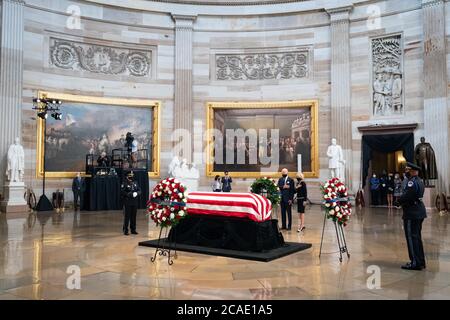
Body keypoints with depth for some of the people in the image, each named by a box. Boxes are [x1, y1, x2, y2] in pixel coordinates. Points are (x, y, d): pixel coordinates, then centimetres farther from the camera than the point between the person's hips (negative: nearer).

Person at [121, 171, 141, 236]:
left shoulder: (135, 183, 12)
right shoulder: (124, 184, -4)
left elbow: (139, 190, 10)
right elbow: (122, 192, -13)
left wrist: (136, 193, -11)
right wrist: (129, 194, -20)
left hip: (135, 203, 5)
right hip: (127, 203, -5)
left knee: (133, 216, 9)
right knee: (127, 216, -3)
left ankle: (133, 229, 18)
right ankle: (125, 230, 4)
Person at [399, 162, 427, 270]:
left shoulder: (412, 182, -18)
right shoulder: (419, 181, 14)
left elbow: (404, 197, -25)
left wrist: (400, 200, -4)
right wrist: (403, 200, 2)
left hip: (412, 214, -10)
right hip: (419, 213, 10)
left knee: (412, 237, -3)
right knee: (417, 237, 17)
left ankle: (415, 263, 2)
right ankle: (420, 261, 26)